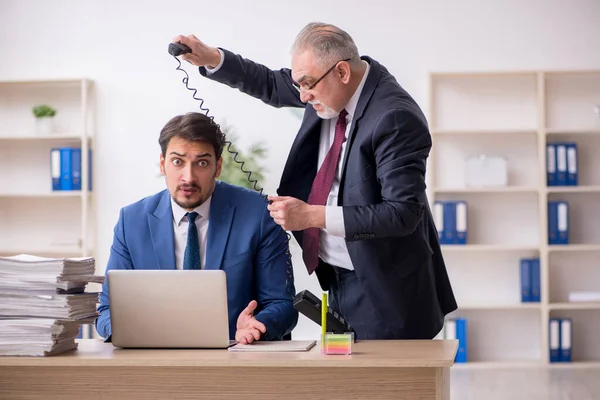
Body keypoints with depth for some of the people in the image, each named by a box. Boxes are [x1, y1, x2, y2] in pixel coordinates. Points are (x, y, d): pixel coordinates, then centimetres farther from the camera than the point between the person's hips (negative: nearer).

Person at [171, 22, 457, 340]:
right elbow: (272, 86, 17)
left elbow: (403, 213, -27)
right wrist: (211, 59, 2)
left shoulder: (396, 118, -24)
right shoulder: (329, 87, 0)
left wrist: (312, 215, -28)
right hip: (339, 279, 8)